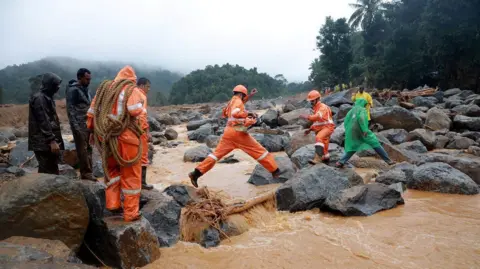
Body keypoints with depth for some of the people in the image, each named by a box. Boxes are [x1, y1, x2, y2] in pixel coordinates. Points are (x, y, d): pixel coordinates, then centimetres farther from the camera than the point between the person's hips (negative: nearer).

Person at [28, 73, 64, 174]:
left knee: (52, 170, 14)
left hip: (48, 141, 10)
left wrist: (54, 139, 23)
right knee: (48, 172, -7)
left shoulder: (47, 97, 16)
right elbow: (43, 122, -20)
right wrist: (52, 140, -23)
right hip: (44, 143, -10)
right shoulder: (39, 98, -14)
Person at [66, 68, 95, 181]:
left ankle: (86, 172, 19)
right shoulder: (73, 90, -11)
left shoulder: (85, 89, 14)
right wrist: (76, 126, -19)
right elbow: (70, 109, -15)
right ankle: (86, 173, 3)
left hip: (87, 123, 8)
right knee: (82, 149, -3)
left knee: (88, 148, 11)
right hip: (79, 124, -8)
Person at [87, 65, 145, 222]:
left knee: (112, 169, 25)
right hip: (125, 137, -5)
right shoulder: (131, 89, -4)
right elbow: (135, 109, -22)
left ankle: (112, 204, 20)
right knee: (131, 175, 5)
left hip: (105, 137, 6)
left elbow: (91, 113, 15)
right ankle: (131, 213, 10)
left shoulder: (104, 88, 15)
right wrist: (140, 108, -1)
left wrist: (93, 131, 23)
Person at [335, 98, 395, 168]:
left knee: (352, 149, 13)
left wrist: (348, 131, 15)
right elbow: (361, 117, -22)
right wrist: (365, 129, -24)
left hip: (352, 133, 6)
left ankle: (341, 162, -5)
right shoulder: (362, 109, -1)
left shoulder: (351, 110, 17)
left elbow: (346, 121, 10)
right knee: (376, 144, 6)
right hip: (362, 132, -6)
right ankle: (388, 160, 9)